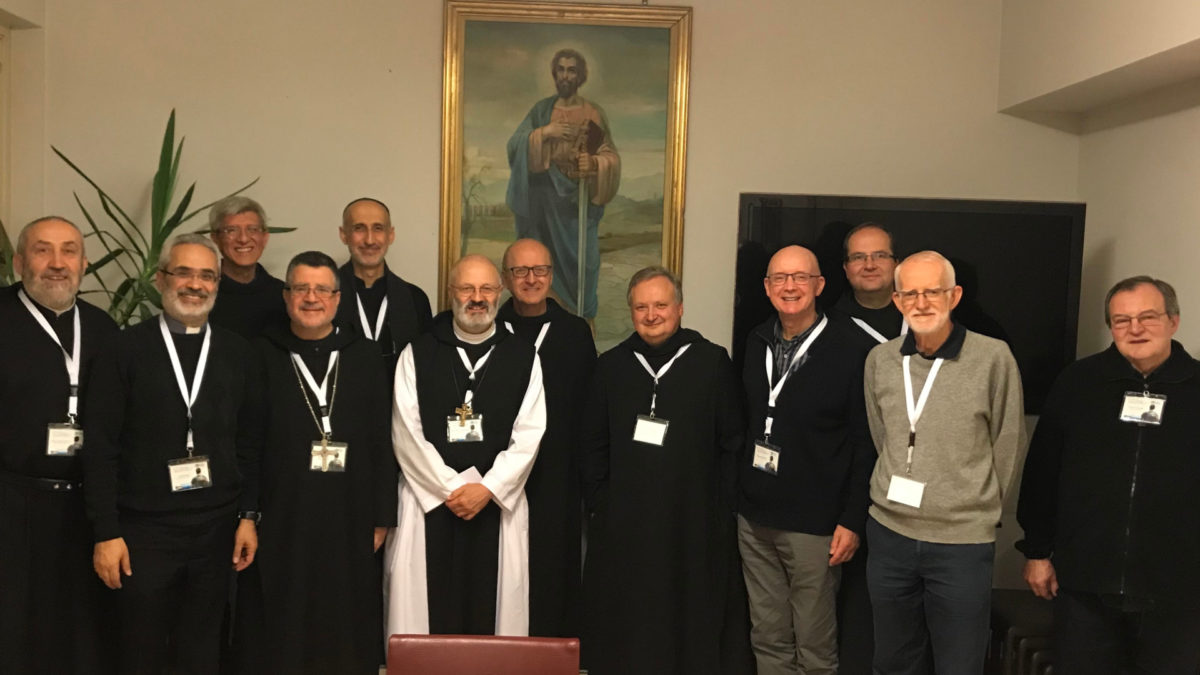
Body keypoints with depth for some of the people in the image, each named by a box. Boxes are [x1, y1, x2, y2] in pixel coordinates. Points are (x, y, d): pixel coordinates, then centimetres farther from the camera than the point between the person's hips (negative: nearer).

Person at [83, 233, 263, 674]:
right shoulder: (126, 349, -3)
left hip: (216, 530, 2)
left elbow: (250, 442, 7)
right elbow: (100, 447, -5)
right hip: (143, 530, -2)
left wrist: (248, 516, 3)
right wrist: (106, 534, -9)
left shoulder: (235, 352, 4)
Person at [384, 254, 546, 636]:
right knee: (428, 609, 3)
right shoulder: (417, 355, 4)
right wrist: (452, 488, -8)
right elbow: (406, 433, -2)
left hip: (498, 502, 1)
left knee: (490, 612, 4)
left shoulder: (523, 358, 6)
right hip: (429, 501, 0)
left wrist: (487, 488, -10)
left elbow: (529, 434, 0)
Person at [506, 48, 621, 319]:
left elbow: (612, 158, -3)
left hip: (579, 199, -2)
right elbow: (514, 146, -2)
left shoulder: (593, 113, 0)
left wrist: (594, 163, -25)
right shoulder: (541, 110, 8)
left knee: (578, 259, -3)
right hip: (544, 197, 2)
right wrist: (544, 132, -18)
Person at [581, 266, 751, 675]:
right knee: (626, 627, 9)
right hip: (622, 525, 2)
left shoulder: (712, 361, 0)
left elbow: (732, 443, 1)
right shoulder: (611, 365, 7)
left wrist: (723, 507, -3)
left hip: (695, 523, -2)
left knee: (694, 625, 8)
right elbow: (593, 445, 10)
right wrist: (597, 502, 3)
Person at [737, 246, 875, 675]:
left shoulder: (853, 349, -10)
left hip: (813, 525, -4)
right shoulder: (756, 343, 7)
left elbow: (866, 442, -9)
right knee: (768, 640, 14)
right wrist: (737, 493, 8)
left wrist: (852, 520, -11)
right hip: (754, 519, 5)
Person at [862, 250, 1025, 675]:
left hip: (963, 543, -3)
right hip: (889, 533, 4)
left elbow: (1008, 448, -1)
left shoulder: (994, 358, -10)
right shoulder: (880, 360, 2)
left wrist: (979, 510, 6)